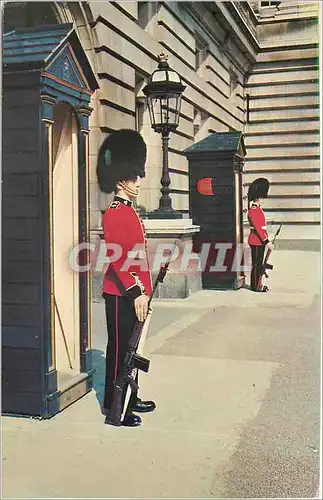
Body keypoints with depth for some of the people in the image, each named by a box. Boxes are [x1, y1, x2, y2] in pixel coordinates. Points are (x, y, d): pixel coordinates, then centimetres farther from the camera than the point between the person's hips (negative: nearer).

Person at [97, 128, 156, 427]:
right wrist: (136, 293, -22)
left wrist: (143, 291, 19)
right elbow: (117, 258, -22)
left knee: (131, 348, 17)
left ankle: (129, 398, 30)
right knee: (119, 349, -1)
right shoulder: (115, 213, -16)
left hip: (133, 293, 10)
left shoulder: (129, 212, 15)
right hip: (122, 296, -10)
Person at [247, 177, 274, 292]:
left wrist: (267, 240, 17)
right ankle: (256, 286, 4)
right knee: (256, 264, -3)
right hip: (256, 241, -10)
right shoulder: (253, 210, -16)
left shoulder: (258, 209, 14)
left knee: (259, 264, 14)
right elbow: (258, 228, -22)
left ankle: (258, 284, 21)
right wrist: (267, 241, -23)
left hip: (260, 241, 10)